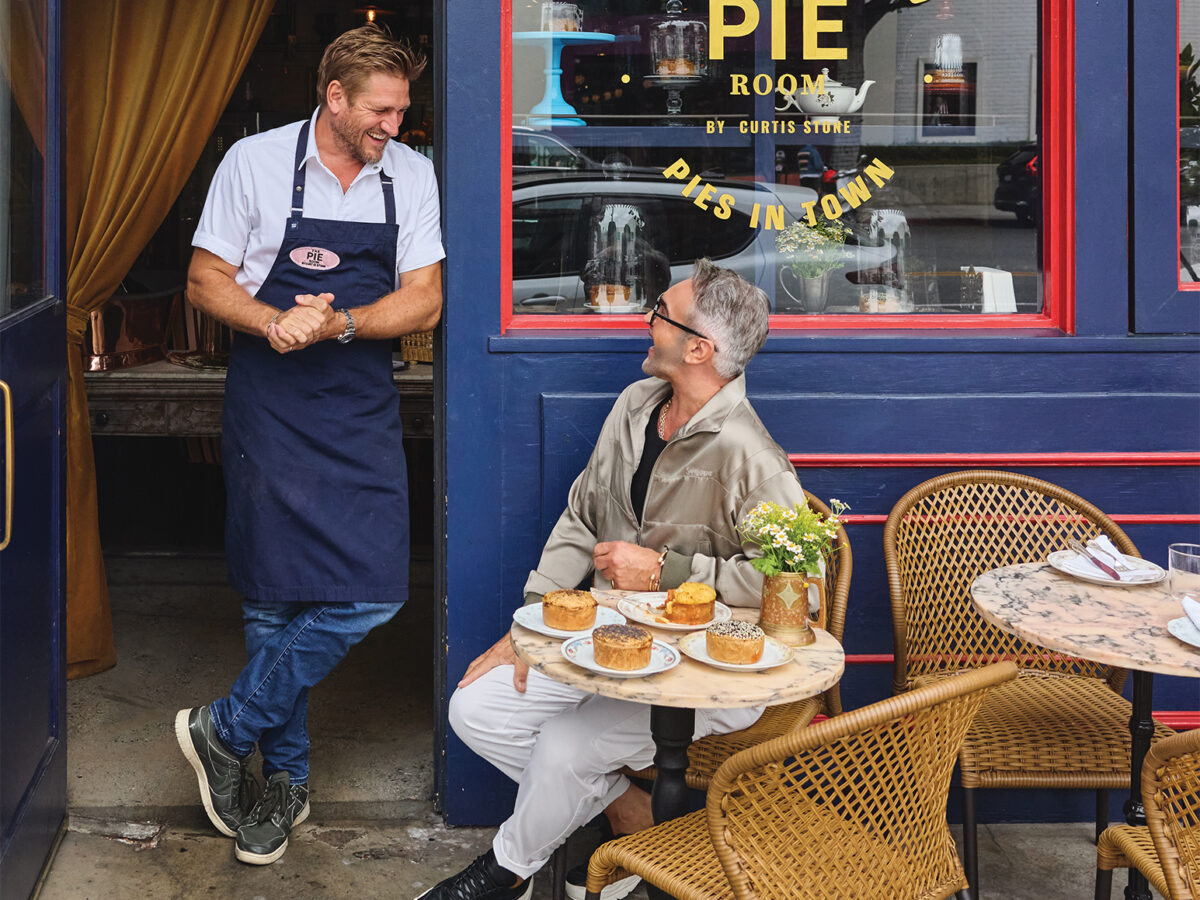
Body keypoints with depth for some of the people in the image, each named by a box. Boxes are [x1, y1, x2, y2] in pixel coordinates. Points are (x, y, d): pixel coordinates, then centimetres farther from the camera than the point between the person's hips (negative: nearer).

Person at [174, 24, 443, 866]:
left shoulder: (411, 175, 5)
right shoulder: (255, 163, -2)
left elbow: (423, 301, 1)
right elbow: (206, 281, 1)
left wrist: (336, 324, -16)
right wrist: (274, 322, -18)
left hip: (364, 411, 2)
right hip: (271, 407, -2)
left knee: (371, 591, -9)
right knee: (275, 592, 2)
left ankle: (226, 730, 9)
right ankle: (286, 776, 21)